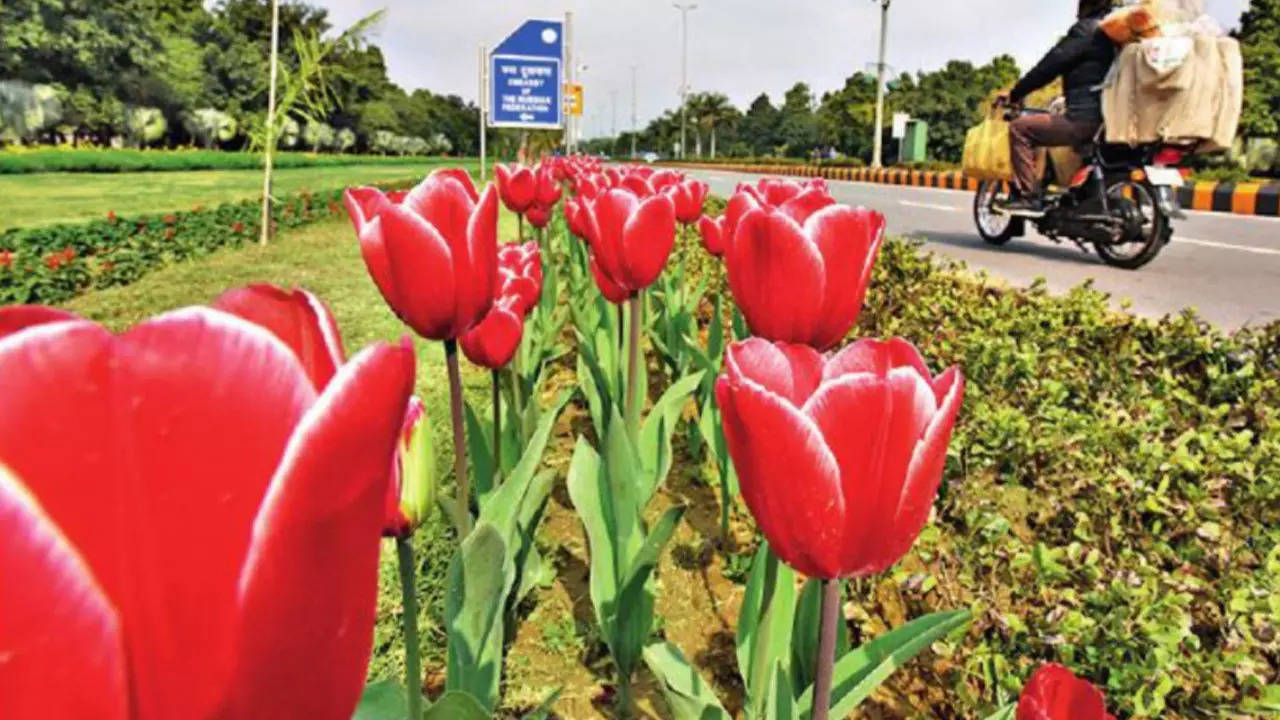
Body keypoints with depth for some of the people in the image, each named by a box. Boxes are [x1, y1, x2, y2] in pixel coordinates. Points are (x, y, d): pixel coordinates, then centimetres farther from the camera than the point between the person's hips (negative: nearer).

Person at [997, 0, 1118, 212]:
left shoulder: (1086, 30, -7)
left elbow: (1051, 64, -11)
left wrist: (1015, 94, -7)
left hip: (1083, 119, -10)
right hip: (1107, 119, 10)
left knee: (1019, 128, -9)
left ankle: (1029, 196, -16)